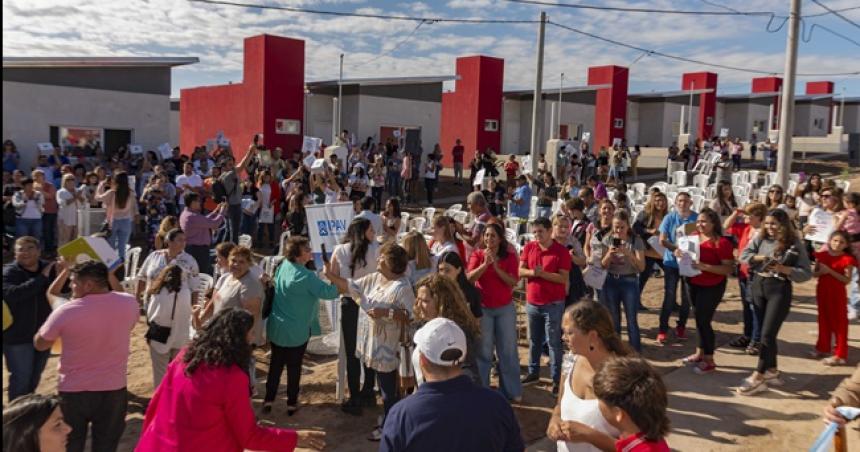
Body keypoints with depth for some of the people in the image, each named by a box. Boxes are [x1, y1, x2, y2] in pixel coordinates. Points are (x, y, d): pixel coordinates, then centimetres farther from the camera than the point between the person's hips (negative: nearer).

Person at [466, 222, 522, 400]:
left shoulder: (509, 256, -1)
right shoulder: (477, 255, -1)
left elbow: (513, 281, -12)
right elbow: (470, 278, -14)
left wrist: (495, 266, -21)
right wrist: (485, 263, -24)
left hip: (506, 308, 1)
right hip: (482, 308, -1)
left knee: (508, 350, 7)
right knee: (483, 351, 5)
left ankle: (511, 390, 18)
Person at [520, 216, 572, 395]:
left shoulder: (561, 251, -10)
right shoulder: (529, 247, 2)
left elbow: (563, 278, -14)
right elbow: (520, 271, -1)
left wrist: (543, 273, -24)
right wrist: (532, 272, -21)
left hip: (553, 304, -4)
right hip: (532, 302, 5)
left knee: (553, 342, 1)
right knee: (534, 340, 17)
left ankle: (556, 379, 8)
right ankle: (533, 372, 30)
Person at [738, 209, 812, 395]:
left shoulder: (795, 244, -7)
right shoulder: (760, 238, 3)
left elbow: (806, 273, -8)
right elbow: (743, 255, 1)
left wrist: (783, 269, -22)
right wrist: (758, 258, -17)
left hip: (780, 290, -5)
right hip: (758, 285, 5)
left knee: (767, 334, -7)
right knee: (765, 332, 13)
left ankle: (757, 377, -3)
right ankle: (772, 371, 27)